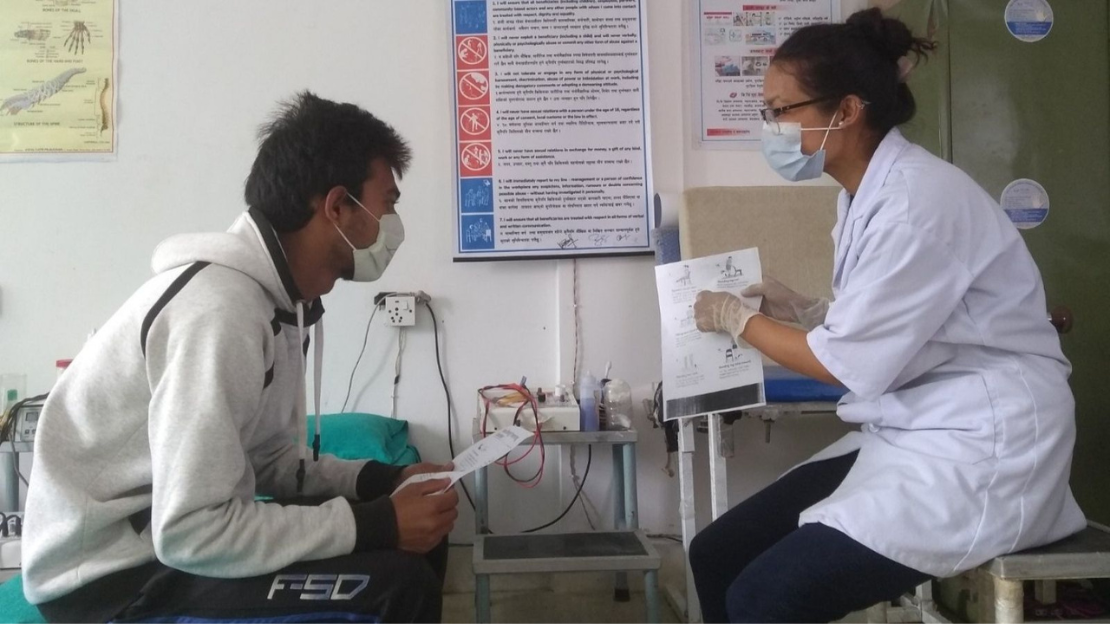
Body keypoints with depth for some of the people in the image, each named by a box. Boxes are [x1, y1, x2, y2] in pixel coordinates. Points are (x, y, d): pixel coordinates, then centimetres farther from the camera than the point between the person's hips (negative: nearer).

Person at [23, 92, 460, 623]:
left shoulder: (284, 300, 2)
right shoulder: (221, 308, -27)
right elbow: (191, 535, -29)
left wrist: (384, 481, -5)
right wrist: (375, 523, -24)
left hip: (172, 526, 9)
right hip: (112, 570, -9)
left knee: (419, 542, 6)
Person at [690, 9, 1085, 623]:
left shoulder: (917, 198, -20)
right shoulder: (864, 193, 8)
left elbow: (850, 364, -16)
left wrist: (738, 319, -3)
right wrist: (800, 308, 3)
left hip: (978, 448, -9)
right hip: (907, 435, 9)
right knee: (717, 555, 2)